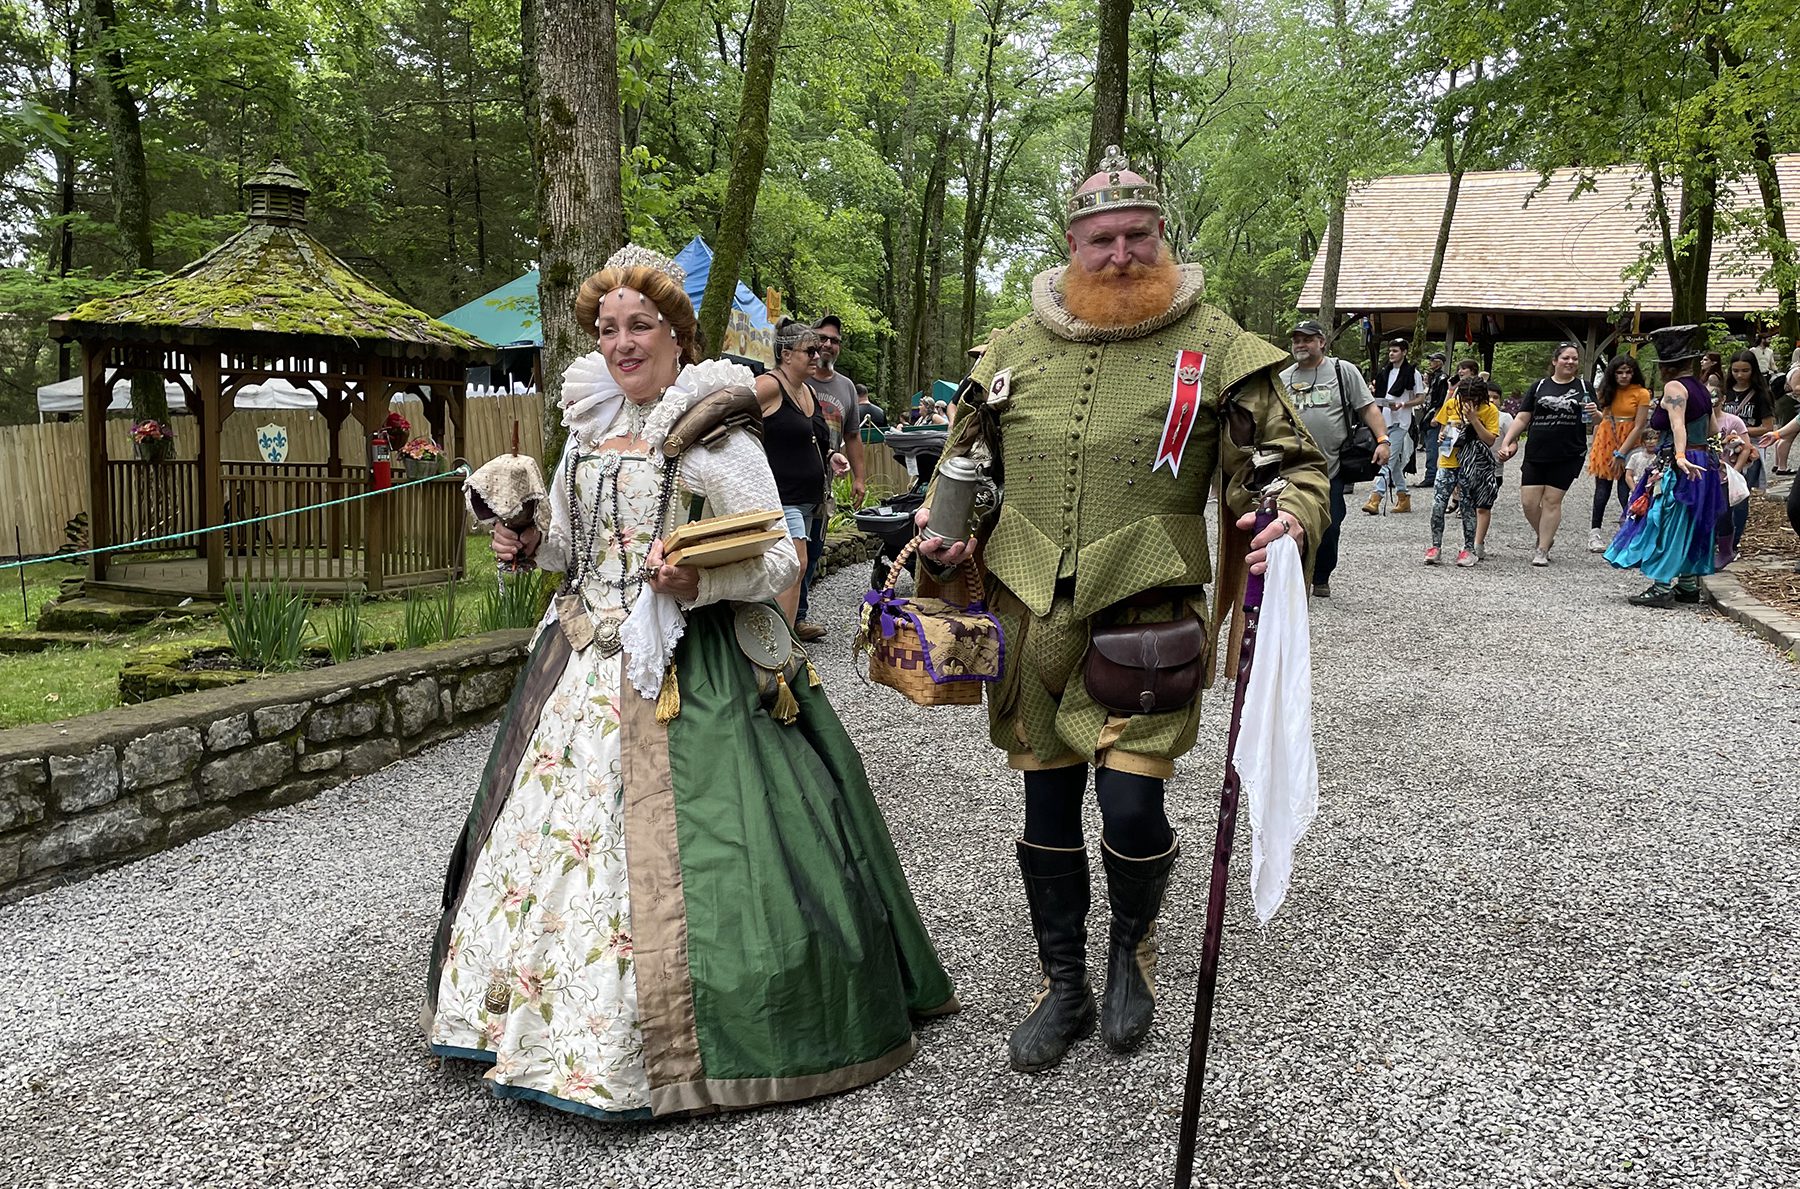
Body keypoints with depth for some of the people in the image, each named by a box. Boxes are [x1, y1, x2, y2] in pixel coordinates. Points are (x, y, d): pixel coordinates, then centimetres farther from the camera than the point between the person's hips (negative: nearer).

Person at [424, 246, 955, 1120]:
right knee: (554, 826, 11)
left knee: (662, 849, -8)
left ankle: (670, 1036, 10)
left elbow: (779, 562, -13)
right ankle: (539, 1013, 30)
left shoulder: (716, 435, -8)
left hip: (685, 671, -7)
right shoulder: (588, 428, 13)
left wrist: (700, 581, -30)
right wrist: (532, 547, 5)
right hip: (585, 660, 7)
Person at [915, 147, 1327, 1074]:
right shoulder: (1015, 349, 8)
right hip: (1029, 617, 4)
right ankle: (1063, 987, 32)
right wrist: (944, 527, 2)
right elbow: (967, 462, 21)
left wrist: (1294, 519, -20)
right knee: (1047, 808, 11)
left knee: (1132, 808, -7)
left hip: (1146, 622, -3)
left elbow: (1294, 459, 2)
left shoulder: (1212, 346, -1)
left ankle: (1132, 946, 28)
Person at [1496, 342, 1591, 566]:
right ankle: (1546, 537, 23)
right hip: (1536, 455, 1)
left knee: (1552, 501, -2)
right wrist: (1506, 442, -2)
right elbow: (1522, 418, 8)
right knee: (1529, 502, -3)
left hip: (1568, 456, -1)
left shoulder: (1583, 387, 8)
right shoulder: (1540, 386, 9)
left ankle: (1542, 550, 7)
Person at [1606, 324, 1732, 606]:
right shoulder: (1701, 388, 14)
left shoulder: (1674, 387, -12)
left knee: (1667, 522, -7)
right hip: (1704, 461, 9)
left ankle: (1662, 588, -8)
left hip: (1678, 466, -9)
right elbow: (1710, 429, 18)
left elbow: (1678, 424, -27)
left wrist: (1680, 456, -39)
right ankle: (1689, 585, 20)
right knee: (1691, 525, 15)